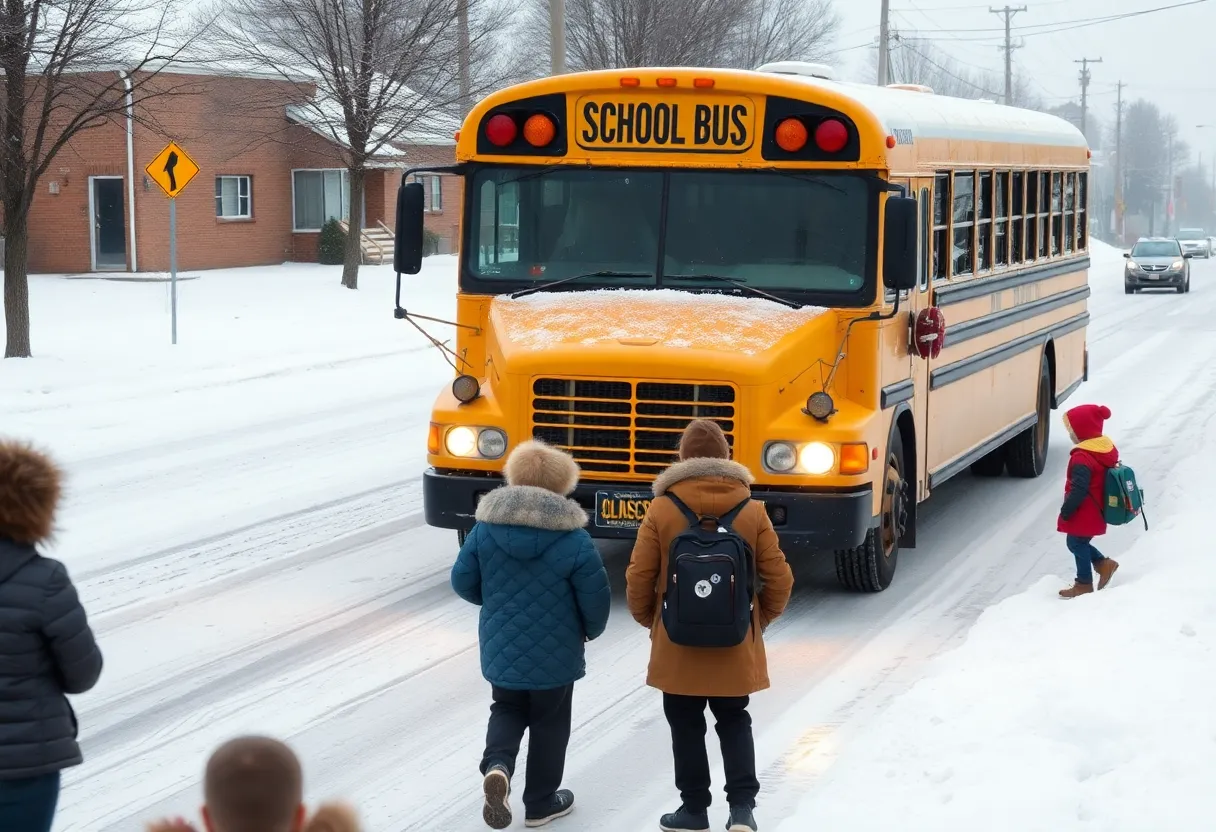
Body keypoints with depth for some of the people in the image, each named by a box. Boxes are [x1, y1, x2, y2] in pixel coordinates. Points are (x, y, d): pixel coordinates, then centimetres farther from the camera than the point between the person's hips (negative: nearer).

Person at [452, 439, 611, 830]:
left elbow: (463, 582, -2)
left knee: (508, 710, 22)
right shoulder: (574, 540, -17)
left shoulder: (485, 528, -9)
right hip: (555, 654, -2)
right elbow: (596, 598, -14)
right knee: (549, 723, 16)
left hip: (500, 650, 2)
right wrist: (590, 630, 8)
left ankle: (497, 766, -7)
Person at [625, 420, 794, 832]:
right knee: (734, 721, 17)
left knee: (686, 725, 13)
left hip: (678, 644, -2)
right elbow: (780, 581, -4)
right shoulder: (753, 511, -5)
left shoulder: (661, 510, -10)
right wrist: (759, 619, 14)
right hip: (736, 645, 2)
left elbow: (639, 579, -8)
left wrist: (649, 619, 11)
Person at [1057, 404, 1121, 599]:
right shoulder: (1107, 449, 3)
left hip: (1084, 515, -9)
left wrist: (1066, 511, -16)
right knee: (1079, 543, 21)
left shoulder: (1082, 458, -27)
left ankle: (1084, 584, 15)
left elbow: (1078, 490, -28)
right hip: (1097, 511, 9)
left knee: (1076, 544, 6)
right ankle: (1103, 563, 19)